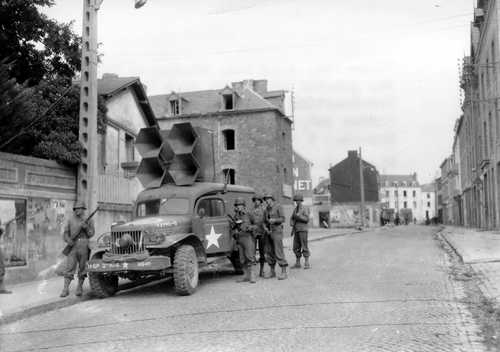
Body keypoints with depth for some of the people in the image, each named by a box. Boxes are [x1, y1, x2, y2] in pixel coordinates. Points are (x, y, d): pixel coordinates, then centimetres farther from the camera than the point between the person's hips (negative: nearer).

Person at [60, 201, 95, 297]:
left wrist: (86, 227, -15)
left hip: (84, 247, 0)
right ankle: (65, 289, -5)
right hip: (73, 246, 1)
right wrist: (68, 240, -9)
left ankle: (79, 288, 14)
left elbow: (91, 234, 3)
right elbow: (65, 233, 10)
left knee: (82, 268, 4)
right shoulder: (71, 220, 12)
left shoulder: (88, 220, 9)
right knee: (69, 268, -5)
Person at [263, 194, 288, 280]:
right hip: (269, 232, 7)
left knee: (279, 252, -11)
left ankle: (284, 272, -7)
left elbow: (282, 219, -13)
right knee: (270, 252, 7)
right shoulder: (266, 209, 13)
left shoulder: (278, 207, -7)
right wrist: (266, 227, -5)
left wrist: (274, 220, -30)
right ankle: (272, 272, 16)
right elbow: (265, 221, 16)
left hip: (277, 231, -7)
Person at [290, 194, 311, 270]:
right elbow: (292, 219, 17)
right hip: (296, 231, 7)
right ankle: (297, 263, 13)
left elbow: (307, 219, -16)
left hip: (303, 230, -7)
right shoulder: (295, 209, 16)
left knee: (304, 247, -8)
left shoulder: (305, 209, -6)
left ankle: (307, 264, -5)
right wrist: (292, 223, -4)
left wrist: (298, 216, -23)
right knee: (296, 247, 6)